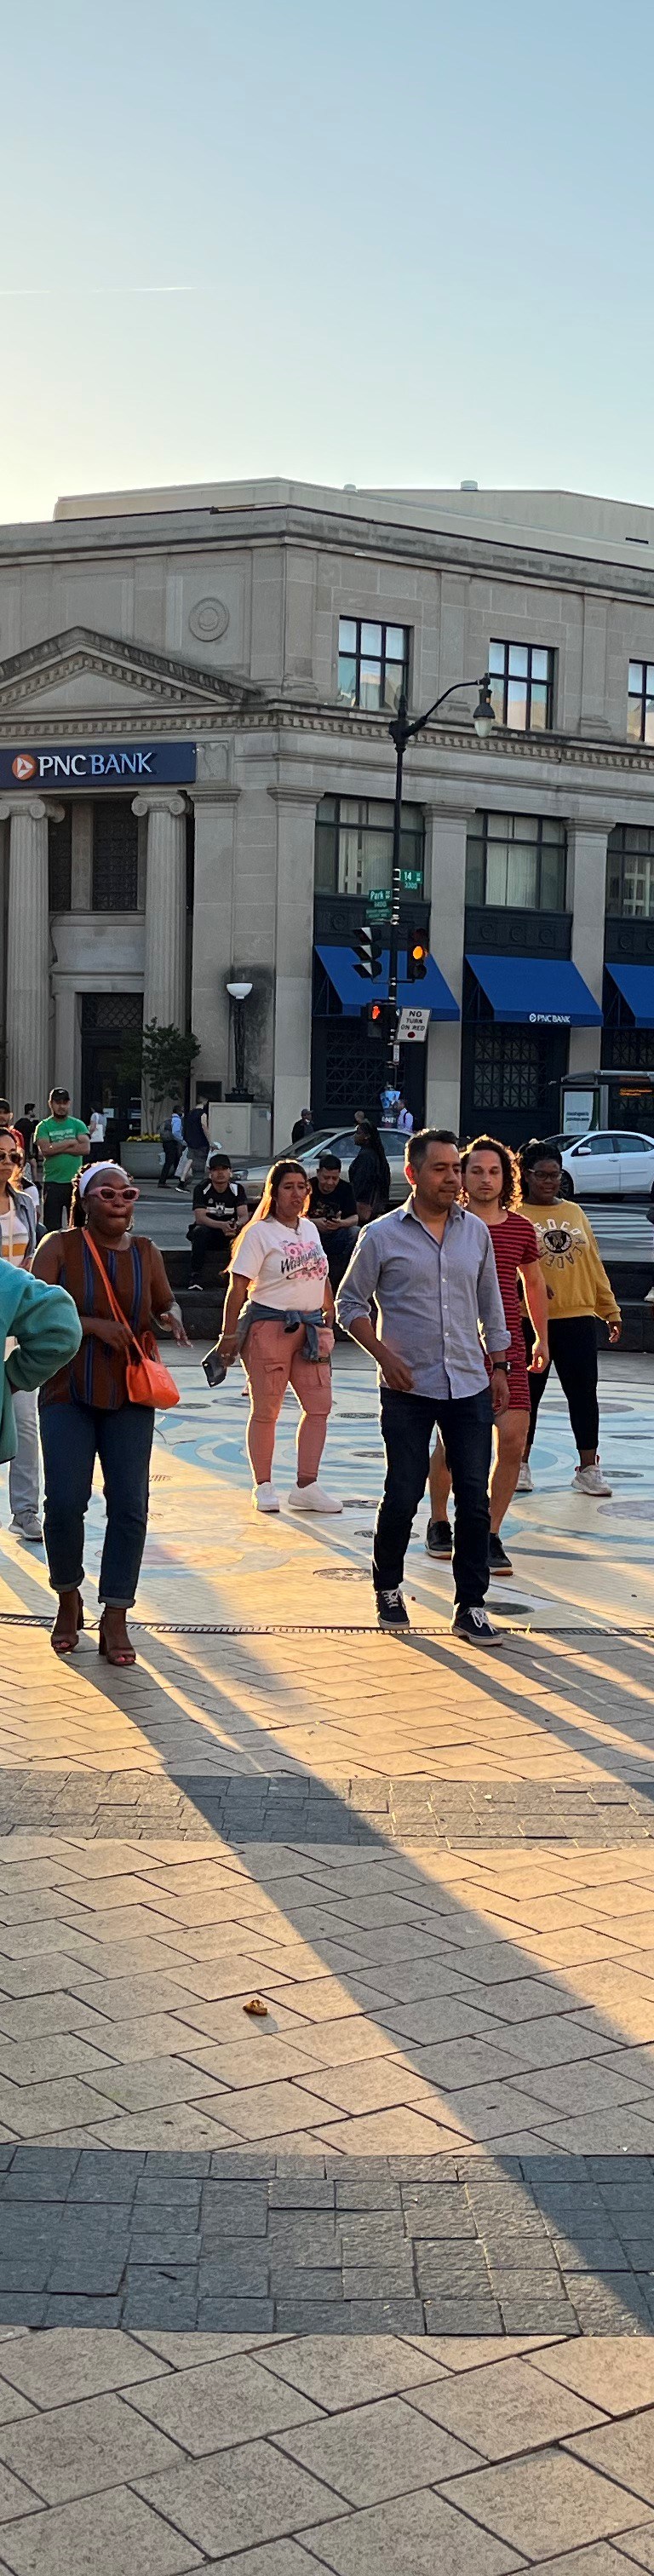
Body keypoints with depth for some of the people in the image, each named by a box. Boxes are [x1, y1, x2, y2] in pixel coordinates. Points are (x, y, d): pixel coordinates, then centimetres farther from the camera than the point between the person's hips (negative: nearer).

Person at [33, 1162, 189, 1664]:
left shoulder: (145, 1251, 7)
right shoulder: (60, 1247, -4)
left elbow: (166, 1302, 19)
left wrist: (172, 1317, -5)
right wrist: (94, 1325, -22)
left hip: (130, 1396, 3)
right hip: (68, 1395, -3)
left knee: (130, 1506, -3)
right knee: (65, 1501, -9)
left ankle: (115, 1620, 6)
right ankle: (69, 1599, 18)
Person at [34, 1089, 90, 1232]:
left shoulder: (78, 1125, 7)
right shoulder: (43, 1127, 4)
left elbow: (86, 1148, -9)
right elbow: (45, 1149, -13)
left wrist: (57, 1148, -11)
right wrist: (71, 1142, -7)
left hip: (75, 1182, 1)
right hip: (52, 1183, -1)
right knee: (51, 1227, 2)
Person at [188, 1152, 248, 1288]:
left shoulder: (237, 1189, -3)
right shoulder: (201, 1188, -10)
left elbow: (244, 1216, -12)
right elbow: (200, 1217, -22)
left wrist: (236, 1225, -38)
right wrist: (222, 1225, -40)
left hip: (229, 1234, 2)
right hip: (208, 1232, -2)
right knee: (200, 1231, -35)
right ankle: (195, 1276, -33)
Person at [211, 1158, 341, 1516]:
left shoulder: (310, 1228, 14)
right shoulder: (259, 1232, -6)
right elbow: (238, 1287, -9)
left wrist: (329, 1318, 19)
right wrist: (228, 1335, -11)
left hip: (310, 1326, 6)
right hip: (270, 1324, -6)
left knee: (319, 1406, 1)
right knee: (265, 1410, 1)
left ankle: (306, 1487, 7)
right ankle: (263, 1487, 12)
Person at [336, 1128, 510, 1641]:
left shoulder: (476, 1231, 8)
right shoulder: (382, 1236, -3)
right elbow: (350, 1303, 3)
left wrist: (499, 1366, 12)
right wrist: (384, 1355, -9)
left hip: (470, 1387, 3)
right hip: (408, 1390, -3)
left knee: (475, 1499, 1)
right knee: (403, 1495, 1)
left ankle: (471, 1606, 10)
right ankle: (388, 1588, 24)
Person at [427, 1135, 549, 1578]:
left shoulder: (521, 1229, 7)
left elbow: (533, 1282, 22)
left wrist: (542, 1338, 24)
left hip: (508, 1348, 3)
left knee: (513, 1440, -6)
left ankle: (491, 1537, 5)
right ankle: (439, 1522, 27)